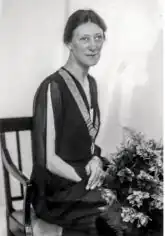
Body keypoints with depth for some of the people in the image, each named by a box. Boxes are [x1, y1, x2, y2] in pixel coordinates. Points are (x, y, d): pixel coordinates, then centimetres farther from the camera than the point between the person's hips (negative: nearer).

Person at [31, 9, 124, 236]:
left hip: (85, 181, 7)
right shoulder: (53, 88, -18)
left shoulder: (91, 83, 7)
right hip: (57, 192, -7)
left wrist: (96, 160, -5)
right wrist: (89, 179, -18)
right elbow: (46, 158, -17)